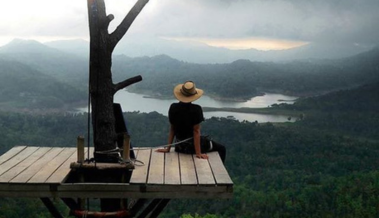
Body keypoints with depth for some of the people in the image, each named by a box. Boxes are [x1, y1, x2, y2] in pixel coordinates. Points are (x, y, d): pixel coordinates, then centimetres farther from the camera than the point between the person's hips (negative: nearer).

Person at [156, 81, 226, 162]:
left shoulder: (173, 108, -9)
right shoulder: (196, 109, -22)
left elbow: (172, 129, -2)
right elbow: (196, 131, -21)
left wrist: (168, 148, 6)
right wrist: (198, 153, -17)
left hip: (179, 147, 5)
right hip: (193, 144, -5)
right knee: (222, 149, 15)